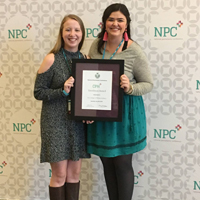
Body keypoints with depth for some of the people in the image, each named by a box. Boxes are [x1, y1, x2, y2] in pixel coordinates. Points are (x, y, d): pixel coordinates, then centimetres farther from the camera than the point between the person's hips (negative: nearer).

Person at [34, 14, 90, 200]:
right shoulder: (51, 59, -10)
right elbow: (38, 92, -9)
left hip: (78, 123, 5)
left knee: (74, 173, 13)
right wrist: (62, 91, -23)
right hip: (56, 123, -4)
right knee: (59, 175, 3)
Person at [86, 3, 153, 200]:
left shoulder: (134, 51, -13)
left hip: (125, 112, -4)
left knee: (122, 164, 6)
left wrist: (130, 88, -26)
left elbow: (148, 84, -6)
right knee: (107, 163, 16)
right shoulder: (96, 45, 2)